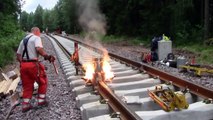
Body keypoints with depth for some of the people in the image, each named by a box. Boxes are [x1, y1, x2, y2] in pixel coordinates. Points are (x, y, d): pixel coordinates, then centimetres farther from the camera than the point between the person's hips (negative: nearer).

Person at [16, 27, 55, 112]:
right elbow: (39, 49, -22)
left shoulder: (23, 40, 20)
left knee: (27, 85, 16)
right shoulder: (36, 38, -3)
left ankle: (25, 104, 17)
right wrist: (47, 57, -14)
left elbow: (18, 55, 17)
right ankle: (41, 101, 15)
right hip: (33, 64, -7)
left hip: (23, 65, 7)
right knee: (42, 82, 12)